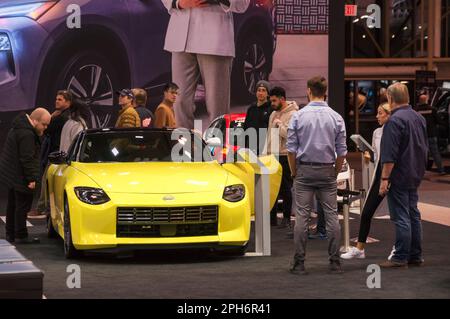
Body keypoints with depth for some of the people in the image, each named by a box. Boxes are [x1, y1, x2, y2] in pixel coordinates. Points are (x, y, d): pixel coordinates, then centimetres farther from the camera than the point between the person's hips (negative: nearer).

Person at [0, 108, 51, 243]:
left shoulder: (20, 127, 11)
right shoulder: (26, 134, -24)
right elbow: (27, 159, -25)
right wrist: (31, 178, -21)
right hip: (20, 177, -11)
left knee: (13, 205, 17)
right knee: (22, 206, -4)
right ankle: (21, 236, 0)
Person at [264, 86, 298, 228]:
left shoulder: (292, 114, -9)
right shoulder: (273, 114, 18)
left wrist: (279, 124, -12)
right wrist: (266, 152, 16)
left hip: (285, 156, -8)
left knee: (285, 188, -2)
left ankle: (286, 218, 5)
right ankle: (272, 218, 15)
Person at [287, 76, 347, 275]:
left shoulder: (298, 116, -3)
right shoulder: (336, 118, 0)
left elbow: (291, 149, -3)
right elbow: (342, 152, 1)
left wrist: (294, 173, 9)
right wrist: (335, 173, 13)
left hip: (305, 170, -1)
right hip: (327, 170, 1)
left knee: (302, 216, 0)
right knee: (331, 215, 4)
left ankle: (299, 262, -1)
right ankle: (335, 261, 3)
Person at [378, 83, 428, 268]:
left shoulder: (395, 121, -17)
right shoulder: (419, 118, 10)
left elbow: (390, 155, -20)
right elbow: (424, 147, 19)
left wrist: (384, 179, -17)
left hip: (399, 176, -8)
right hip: (416, 176, 9)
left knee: (401, 218, -6)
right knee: (413, 215, 13)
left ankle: (400, 258, -3)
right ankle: (415, 256, 18)